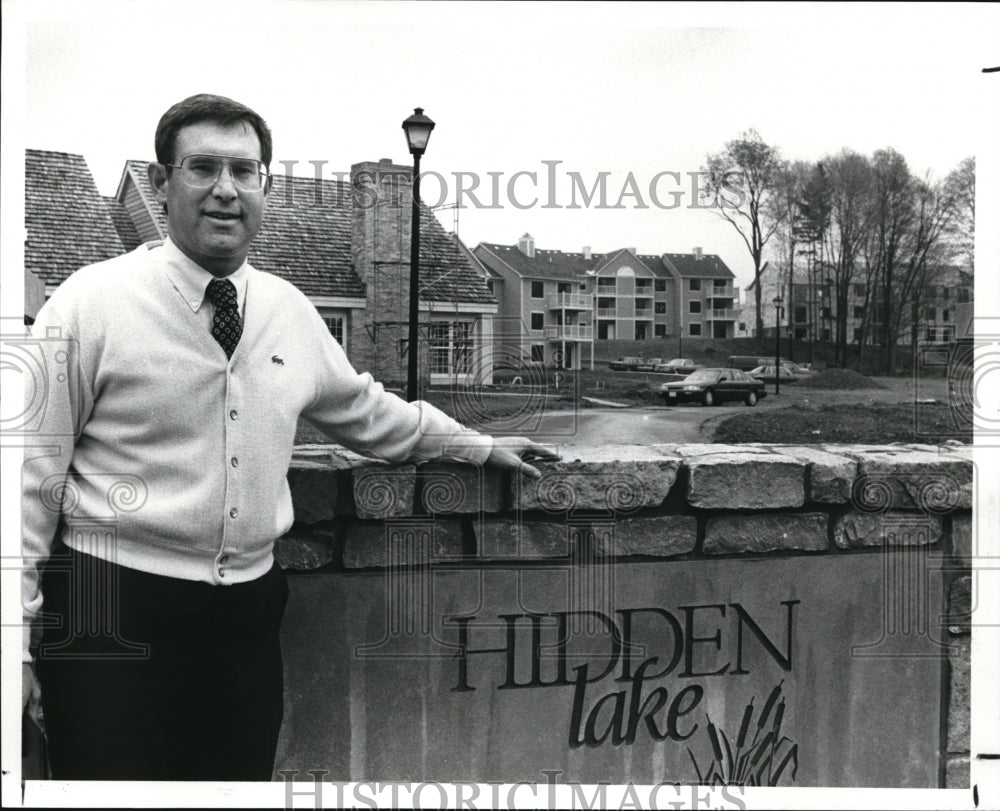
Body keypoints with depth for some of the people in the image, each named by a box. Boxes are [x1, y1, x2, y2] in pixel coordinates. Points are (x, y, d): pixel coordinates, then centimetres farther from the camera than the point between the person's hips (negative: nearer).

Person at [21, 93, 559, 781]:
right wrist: (17, 637, -7)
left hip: (248, 611, 5)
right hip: (114, 611, -4)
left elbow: (364, 410, 22)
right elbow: (34, 471, -6)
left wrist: (479, 446, 27)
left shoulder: (291, 311, 5)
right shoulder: (92, 302, -8)